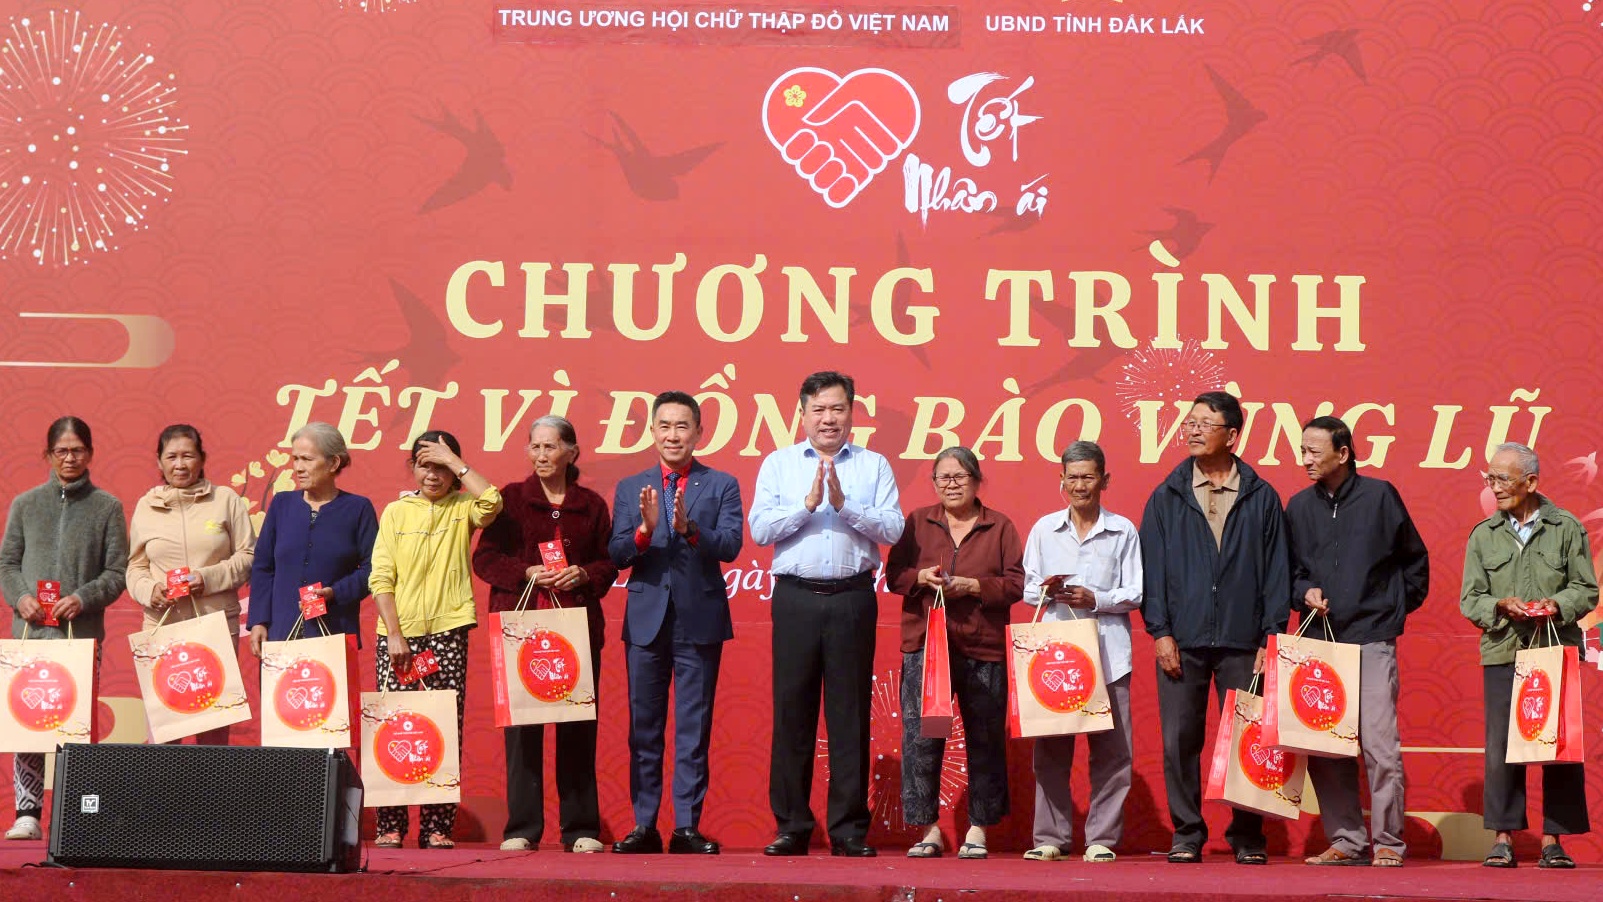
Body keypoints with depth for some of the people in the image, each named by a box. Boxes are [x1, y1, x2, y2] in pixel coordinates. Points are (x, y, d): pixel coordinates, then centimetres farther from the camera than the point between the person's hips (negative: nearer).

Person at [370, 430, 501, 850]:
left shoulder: (462, 509, 8)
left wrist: (454, 462, -8)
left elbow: (492, 502, -17)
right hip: (398, 634, 0)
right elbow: (380, 577, 3)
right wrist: (394, 634, -7)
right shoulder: (396, 511, 9)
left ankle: (438, 827, 3)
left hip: (447, 631, 0)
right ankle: (390, 826, 3)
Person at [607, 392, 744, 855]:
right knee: (644, 727, 6)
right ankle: (644, 825, 12)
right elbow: (616, 555, 1)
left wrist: (689, 528, -25)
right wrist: (645, 529, -18)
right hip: (646, 620, 2)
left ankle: (687, 826, 4)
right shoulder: (630, 488, 10)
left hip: (699, 621, -2)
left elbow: (730, 546, -9)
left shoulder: (722, 485, 4)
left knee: (694, 728, 0)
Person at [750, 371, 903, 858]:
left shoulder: (874, 466, 10)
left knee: (850, 712, 1)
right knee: (792, 710, 1)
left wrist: (843, 504, -12)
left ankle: (849, 829, 6)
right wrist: (808, 504, -11)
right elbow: (760, 529, 0)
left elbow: (893, 528, -2)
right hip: (796, 597, 0)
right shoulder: (778, 464, 11)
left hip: (853, 598, 0)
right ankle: (791, 826, 8)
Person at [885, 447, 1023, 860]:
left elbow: (1016, 583, 2)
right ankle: (929, 829, 3)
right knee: (920, 737, -5)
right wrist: (922, 577, -10)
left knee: (984, 740, 2)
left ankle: (977, 830, 11)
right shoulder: (916, 523, 13)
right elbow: (893, 574, 10)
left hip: (983, 649, -1)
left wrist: (974, 586, -12)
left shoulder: (1000, 527, 9)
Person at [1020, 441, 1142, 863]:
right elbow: (1027, 588, 13)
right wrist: (1045, 590, -8)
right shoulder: (1044, 529, 13)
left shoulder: (1123, 531, 7)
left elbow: (1136, 593, 4)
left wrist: (1095, 599, -11)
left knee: (1111, 748, -4)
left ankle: (1102, 839, 3)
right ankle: (1050, 837, 6)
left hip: (1107, 653, -1)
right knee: (1051, 747, 0)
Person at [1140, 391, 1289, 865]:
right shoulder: (1167, 497, 10)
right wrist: (1159, 630, -2)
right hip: (1182, 641, 1)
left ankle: (1247, 836, 11)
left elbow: (1276, 571, 6)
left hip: (1242, 641, -1)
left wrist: (1272, 635, -1)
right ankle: (1186, 835, 11)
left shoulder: (1262, 498, 8)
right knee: (1180, 741, 1)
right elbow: (1152, 568, 7)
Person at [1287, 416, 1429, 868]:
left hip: (1373, 638, -4)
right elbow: (1289, 570, 19)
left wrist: (1400, 606, 8)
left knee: (1379, 742, -8)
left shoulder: (1379, 495, 1)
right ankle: (1346, 840, 10)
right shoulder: (1299, 506, 10)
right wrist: (1304, 593, 0)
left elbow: (1415, 558, 11)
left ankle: (1388, 842, 0)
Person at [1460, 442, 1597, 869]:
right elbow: (1470, 600, 8)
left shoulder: (1566, 528, 5)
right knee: (1501, 745, -2)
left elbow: (1586, 590, 5)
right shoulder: (1483, 535, 9)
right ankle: (1503, 837, 5)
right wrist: (1502, 606, -11)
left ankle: (1553, 838, 6)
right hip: (1503, 653, 1)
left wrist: (1555, 605, -13)